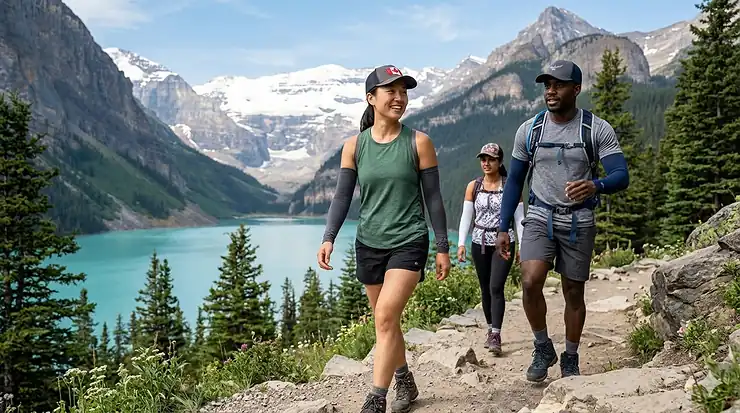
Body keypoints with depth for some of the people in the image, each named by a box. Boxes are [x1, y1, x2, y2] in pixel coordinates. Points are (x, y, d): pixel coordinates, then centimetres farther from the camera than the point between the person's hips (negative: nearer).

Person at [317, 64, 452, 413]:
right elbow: (342, 196, 2)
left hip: (409, 242, -3)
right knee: (386, 321, 14)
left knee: (385, 316, -17)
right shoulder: (354, 146, 0)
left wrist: (443, 247, -2)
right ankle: (406, 384, 34)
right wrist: (329, 238, -12)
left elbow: (433, 197, -2)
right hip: (369, 244, 4)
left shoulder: (418, 142, -5)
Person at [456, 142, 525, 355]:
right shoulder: (473, 186, 5)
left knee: (496, 287, -14)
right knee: (485, 289, 11)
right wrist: (461, 243, -4)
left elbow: (519, 217, -1)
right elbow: (466, 216, 4)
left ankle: (496, 336, -13)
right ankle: (491, 330, 25)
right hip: (480, 242, 3)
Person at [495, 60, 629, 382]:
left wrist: (595, 186, -37)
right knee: (530, 282, -19)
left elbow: (621, 177, -14)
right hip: (540, 218, 1)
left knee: (573, 292, 7)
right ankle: (543, 349, 4)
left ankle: (570, 359, 27)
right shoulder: (529, 130, 1)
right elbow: (514, 181, 8)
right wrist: (503, 228, 5)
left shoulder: (598, 130, -6)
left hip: (579, 222, -1)